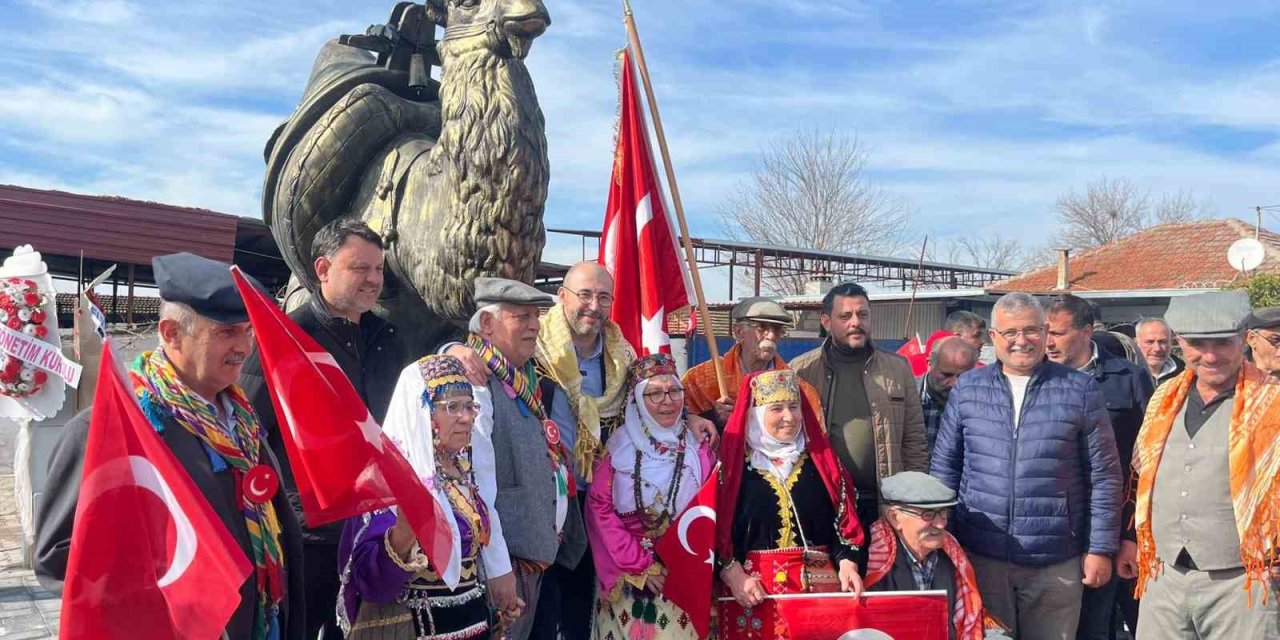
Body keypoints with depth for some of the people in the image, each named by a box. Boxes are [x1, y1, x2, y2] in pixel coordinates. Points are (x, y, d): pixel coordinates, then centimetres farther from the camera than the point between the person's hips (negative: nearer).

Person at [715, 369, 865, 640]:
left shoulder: (820, 458, 8)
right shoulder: (735, 463, -1)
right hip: (754, 592, -2)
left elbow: (843, 519, 7)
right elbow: (717, 527, -3)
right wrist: (733, 574, -13)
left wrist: (847, 563, -7)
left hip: (820, 585, 3)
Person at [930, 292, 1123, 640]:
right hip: (980, 557, 1)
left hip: (1056, 562, -1)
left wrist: (1101, 548, -1)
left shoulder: (1080, 389, -1)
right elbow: (944, 467, 8)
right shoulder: (967, 388, 4)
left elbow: (1103, 476, 1)